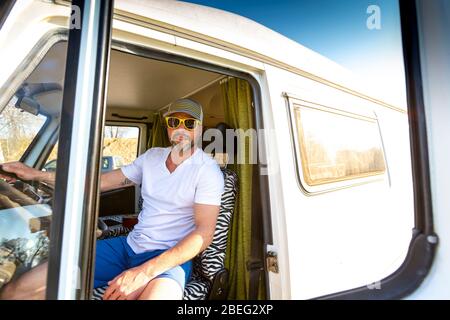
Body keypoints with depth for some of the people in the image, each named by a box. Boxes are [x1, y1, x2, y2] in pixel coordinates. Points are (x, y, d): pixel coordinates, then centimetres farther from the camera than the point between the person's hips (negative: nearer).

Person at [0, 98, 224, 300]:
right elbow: (102, 181, 14)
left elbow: (204, 234, -17)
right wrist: (38, 175, 5)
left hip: (171, 256, -4)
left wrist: (145, 271, -26)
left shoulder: (207, 169, -9)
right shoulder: (153, 156, 9)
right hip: (130, 245, 5)